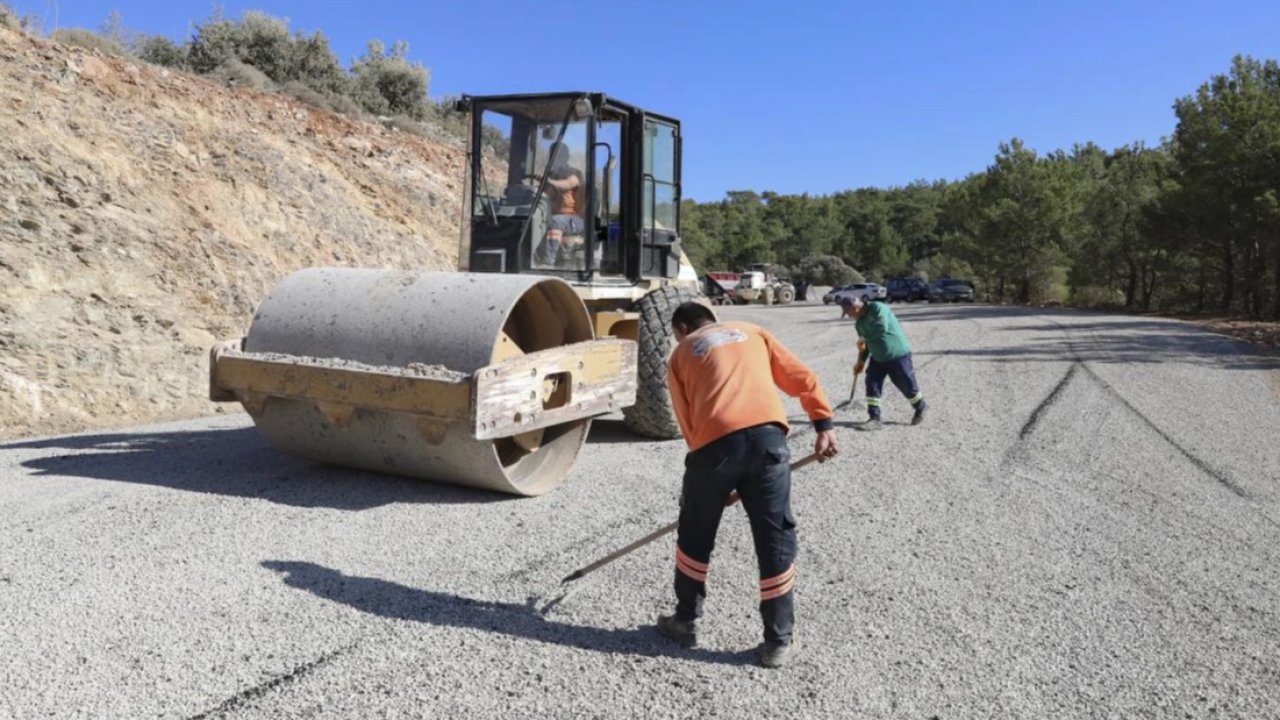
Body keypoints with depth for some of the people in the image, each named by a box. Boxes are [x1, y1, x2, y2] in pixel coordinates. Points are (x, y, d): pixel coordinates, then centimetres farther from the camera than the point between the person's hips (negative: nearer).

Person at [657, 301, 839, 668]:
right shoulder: (752, 332, 27)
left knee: (695, 536, 20)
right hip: (767, 435, 1)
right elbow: (802, 378, 18)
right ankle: (779, 641, 18)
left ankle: (685, 622, 33)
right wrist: (824, 424, 15)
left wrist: (704, 454, 22)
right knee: (776, 539, 11)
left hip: (715, 442, -1)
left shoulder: (681, 354, 23)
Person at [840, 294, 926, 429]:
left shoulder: (878, 308, -21)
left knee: (907, 385, 6)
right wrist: (861, 361, 11)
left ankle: (921, 408, 32)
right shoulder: (859, 322, 5)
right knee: (872, 385, -3)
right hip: (878, 358, 8)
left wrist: (863, 338, -24)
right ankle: (874, 419, 0)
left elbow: (882, 328, -34)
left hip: (898, 355, -8)